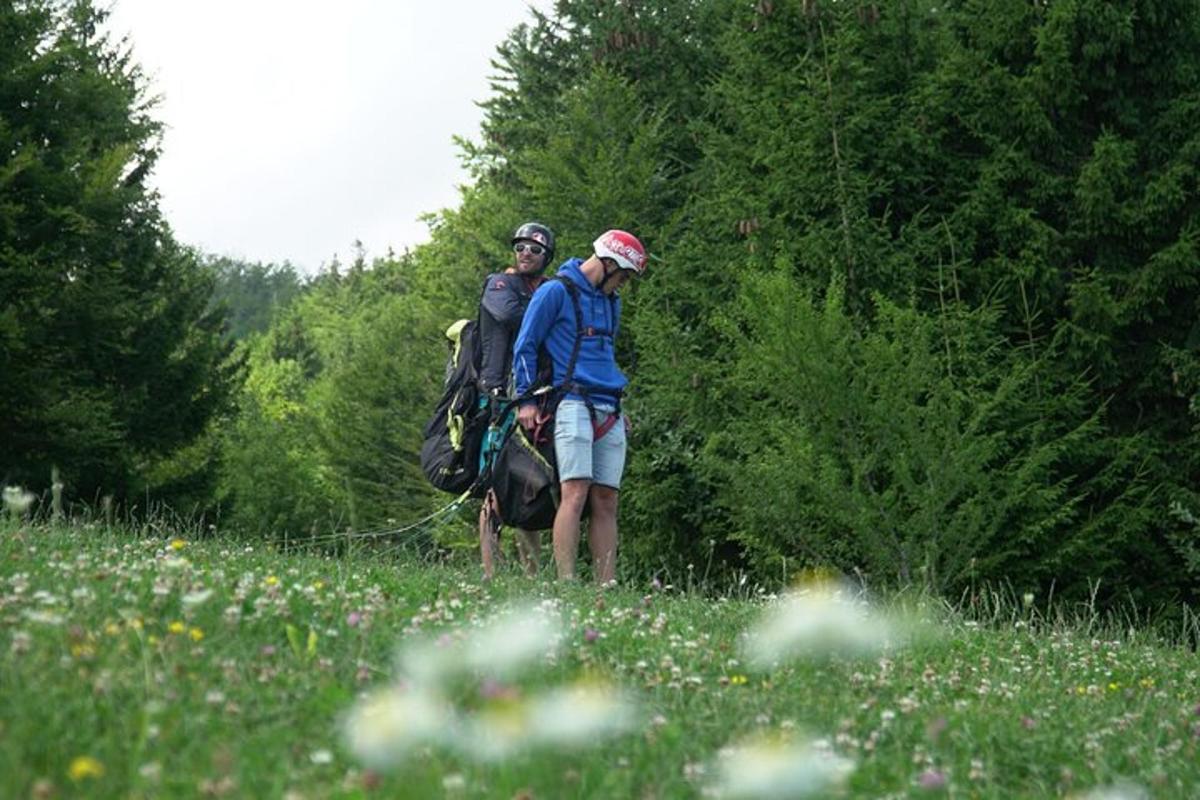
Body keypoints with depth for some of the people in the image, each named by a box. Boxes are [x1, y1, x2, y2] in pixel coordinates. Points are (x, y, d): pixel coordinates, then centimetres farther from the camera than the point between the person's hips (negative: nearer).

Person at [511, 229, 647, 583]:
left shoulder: (611, 301, 23)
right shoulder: (556, 292, -1)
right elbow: (525, 346, -1)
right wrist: (527, 400, -6)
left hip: (609, 413, 7)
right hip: (573, 404, -7)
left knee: (606, 501, 1)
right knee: (575, 492, -18)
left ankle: (607, 588, -1)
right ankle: (566, 583, -22)